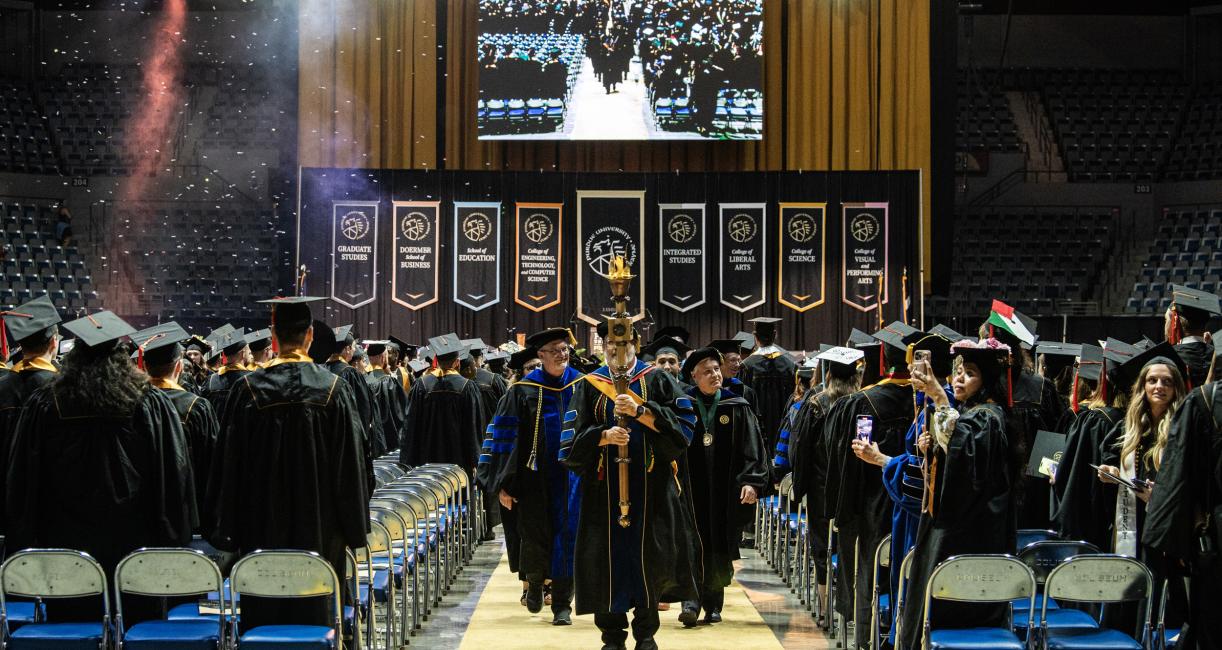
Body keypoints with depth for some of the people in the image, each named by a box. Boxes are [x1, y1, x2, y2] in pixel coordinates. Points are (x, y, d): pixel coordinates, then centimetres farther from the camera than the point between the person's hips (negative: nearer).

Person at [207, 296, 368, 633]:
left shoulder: (248, 389, -6)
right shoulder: (334, 390, -6)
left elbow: (229, 463, -3)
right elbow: (351, 463, -4)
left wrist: (230, 529, 5)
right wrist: (353, 530, 5)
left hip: (262, 526, 0)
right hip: (318, 527, 0)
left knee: (262, 612, 8)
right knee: (314, 610, 7)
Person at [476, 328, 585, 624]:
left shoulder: (581, 386, 3)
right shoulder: (523, 390, -4)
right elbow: (504, 435, -4)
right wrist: (502, 484, -8)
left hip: (570, 475, 1)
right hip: (535, 477, -1)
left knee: (565, 537, 1)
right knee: (535, 539, 1)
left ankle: (562, 604, 10)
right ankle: (535, 582, 33)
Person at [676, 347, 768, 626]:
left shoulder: (738, 408, 5)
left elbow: (752, 449, 2)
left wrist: (752, 482, -10)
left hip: (724, 492, 1)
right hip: (690, 488, -1)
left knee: (719, 551, 6)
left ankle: (713, 603, 18)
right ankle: (691, 601, -10)